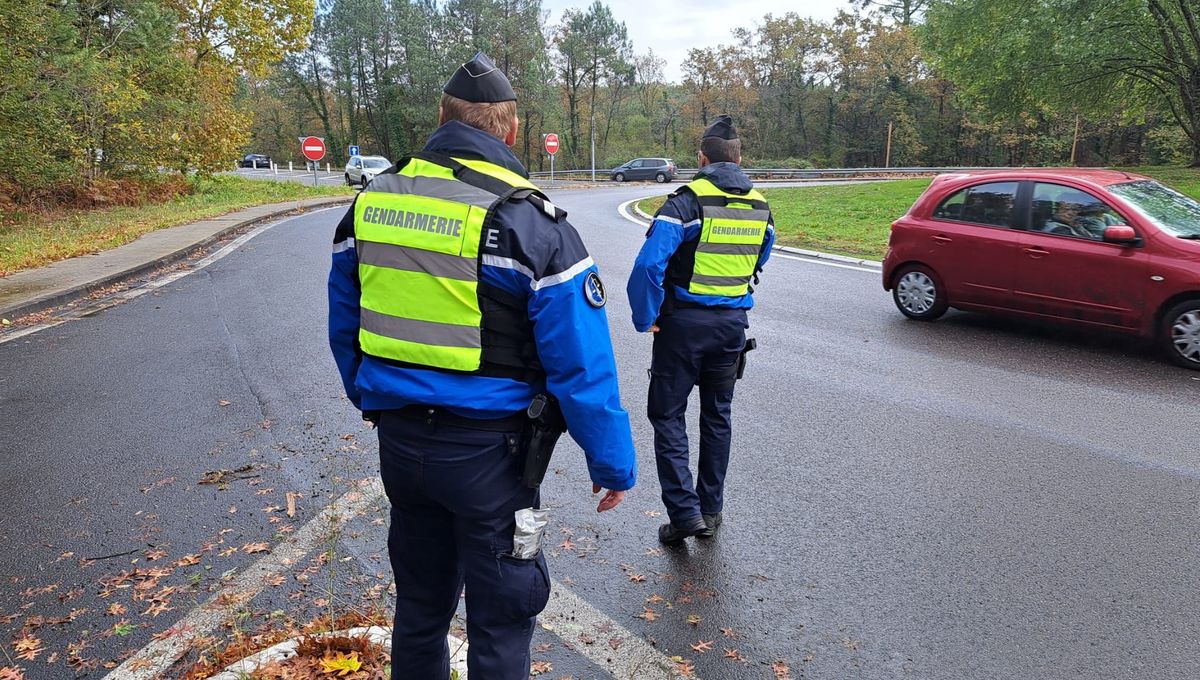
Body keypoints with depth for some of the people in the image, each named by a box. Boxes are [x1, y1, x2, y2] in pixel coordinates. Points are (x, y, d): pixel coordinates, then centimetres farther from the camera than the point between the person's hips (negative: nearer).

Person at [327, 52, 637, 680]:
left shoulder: (370, 201, 2)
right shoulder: (529, 221, -16)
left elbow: (343, 329, 11)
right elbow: (581, 366, -16)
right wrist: (613, 465, -4)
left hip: (398, 440, 6)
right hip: (486, 449, -5)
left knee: (419, 603, 25)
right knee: (500, 623, 12)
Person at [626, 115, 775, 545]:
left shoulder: (688, 202, -14)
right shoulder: (760, 207, 6)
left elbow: (649, 264, -23)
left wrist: (646, 318, -12)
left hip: (684, 323, -5)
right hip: (733, 324, 6)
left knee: (667, 415, 6)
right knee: (717, 416, 16)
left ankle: (684, 511, 0)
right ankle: (711, 510, 24)